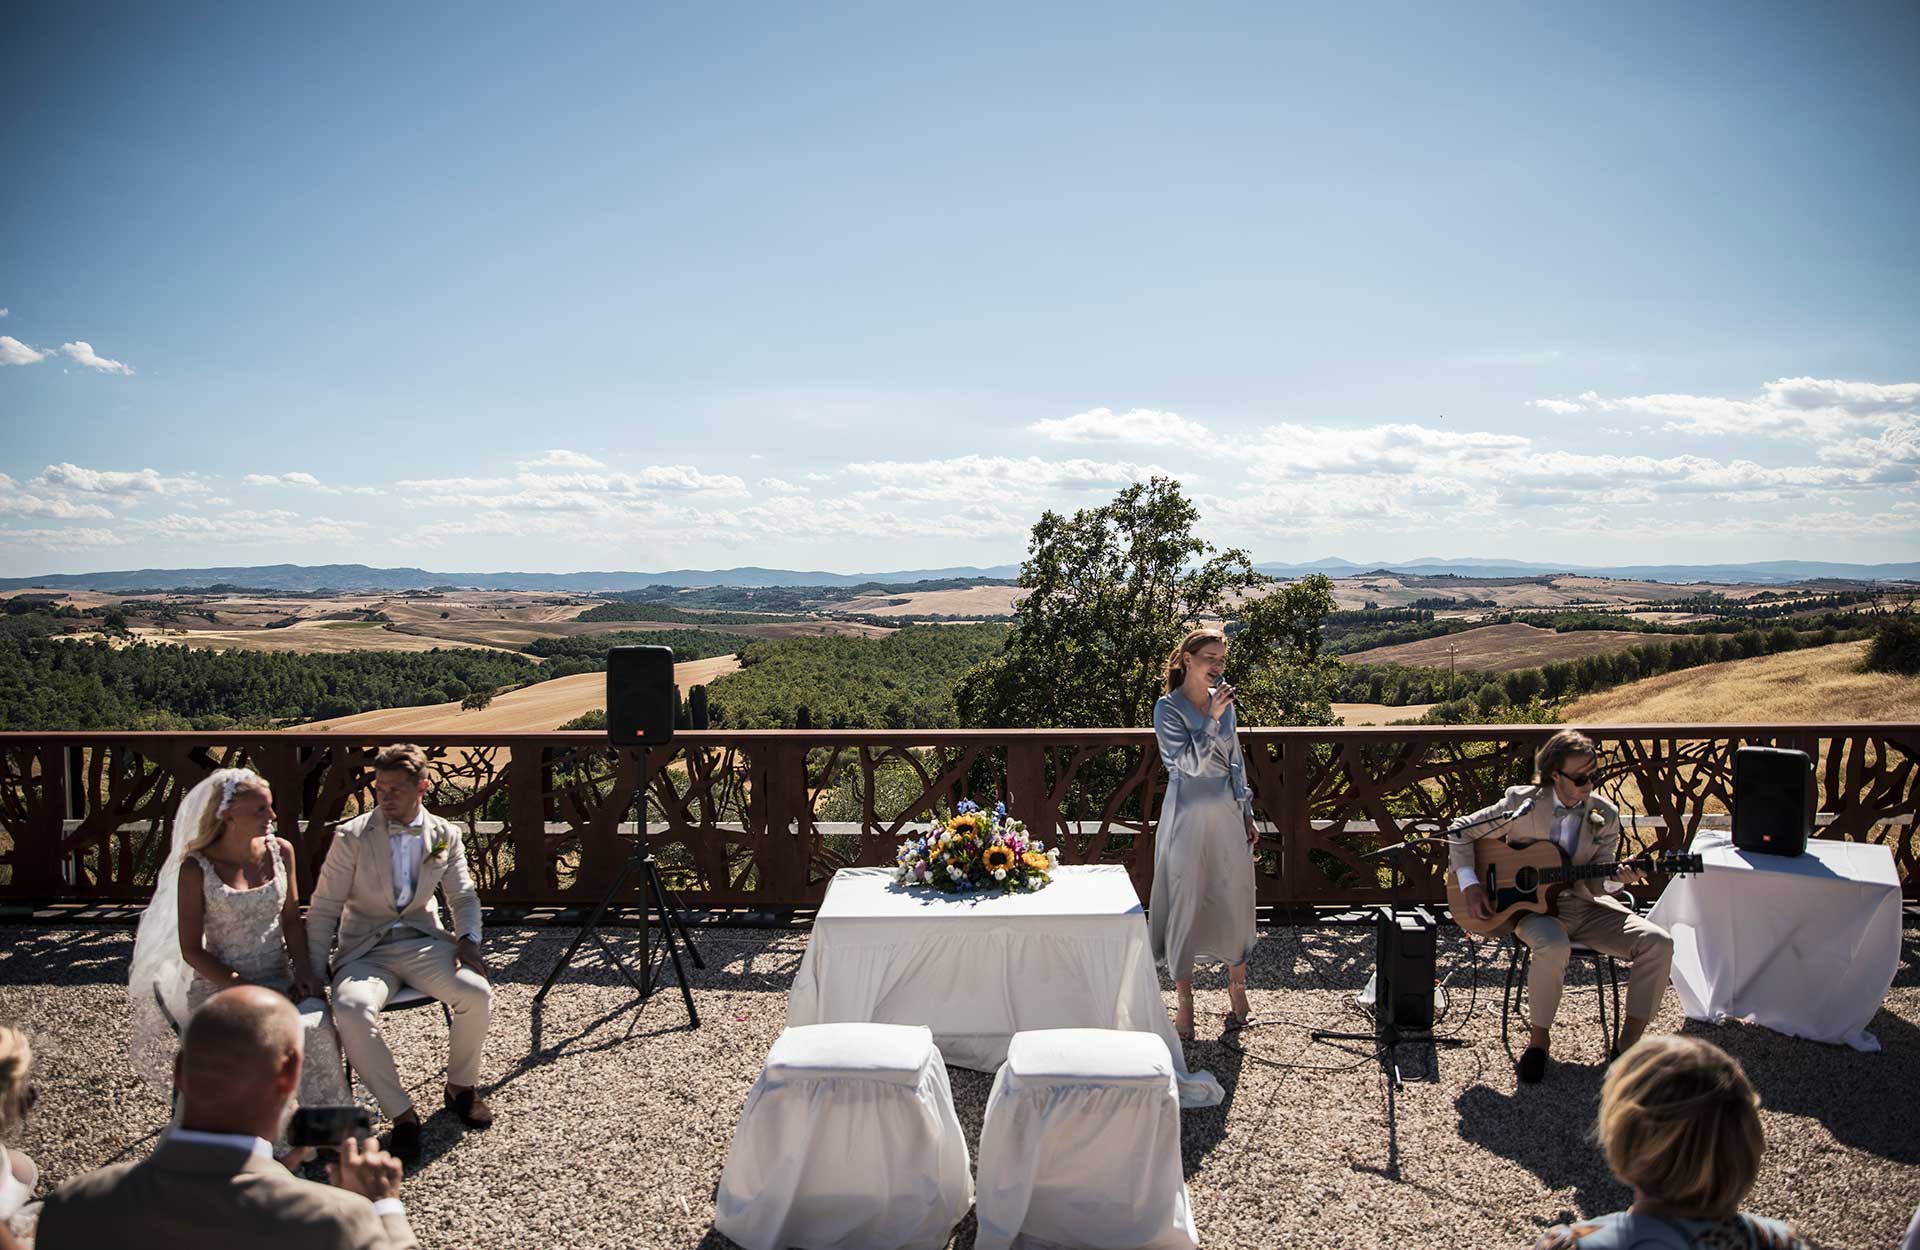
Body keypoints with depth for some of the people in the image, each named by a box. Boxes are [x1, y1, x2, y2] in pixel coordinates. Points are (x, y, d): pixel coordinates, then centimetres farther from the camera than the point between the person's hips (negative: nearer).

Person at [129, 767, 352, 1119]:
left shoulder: (280, 851, 6)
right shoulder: (196, 868, -6)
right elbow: (191, 949, -5)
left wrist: (304, 970, -5)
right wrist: (241, 988, -14)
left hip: (279, 979, 3)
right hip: (218, 985, -3)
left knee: (317, 1027, -27)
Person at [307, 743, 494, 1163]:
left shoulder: (445, 835, 4)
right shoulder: (352, 836, -4)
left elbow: (463, 896, 11)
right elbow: (324, 908, 1)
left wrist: (468, 938, -9)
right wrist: (315, 972, -6)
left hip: (423, 943, 2)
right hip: (365, 951, -2)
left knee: (478, 993, -24)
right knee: (352, 1011, -34)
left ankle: (461, 1085, 5)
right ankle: (401, 1113, -16)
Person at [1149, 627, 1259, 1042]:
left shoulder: (1224, 700, 6)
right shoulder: (1168, 707, -10)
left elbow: (1235, 761, 14)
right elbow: (1191, 762, -20)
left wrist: (1246, 813, 13)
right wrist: (1212, 718, -23)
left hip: (1226, 812, 5)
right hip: (1187, 816, -5)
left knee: (1233, 900, 11)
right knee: (1185, 903, 3)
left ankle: (1237, 989, 30)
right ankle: (1185, 1002, 17)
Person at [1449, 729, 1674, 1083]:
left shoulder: (1605, 816, 0)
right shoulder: (1523, 803, -9)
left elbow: (1596, 883, 0)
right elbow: (1461, 831, -2)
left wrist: (1617, 878, -24)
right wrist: (1470, 885, -11)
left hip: (1585, 906, 4)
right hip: (1532, 905, -4)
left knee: (1658, 943, -18)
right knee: (1554, 948, -37)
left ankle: (1630, 1041, -4)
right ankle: (1539, 1037, -11)